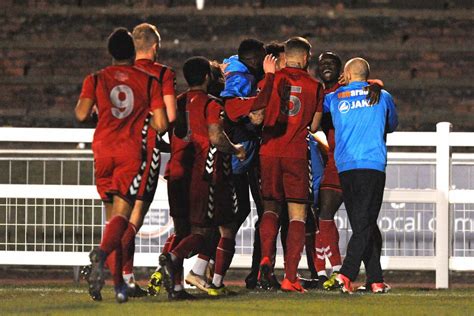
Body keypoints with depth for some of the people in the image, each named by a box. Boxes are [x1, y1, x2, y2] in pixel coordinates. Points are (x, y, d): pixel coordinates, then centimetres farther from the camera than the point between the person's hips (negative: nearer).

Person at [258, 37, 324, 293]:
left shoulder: (272, 79, 1)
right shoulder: (314, 86, 2)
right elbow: (314, 126, 7)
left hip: (270, 152, 1)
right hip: (296, 154, -1)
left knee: (270, 207, 14)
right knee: (297, 215, 3)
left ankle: (266, 256, -12)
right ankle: (290, 277, -5)